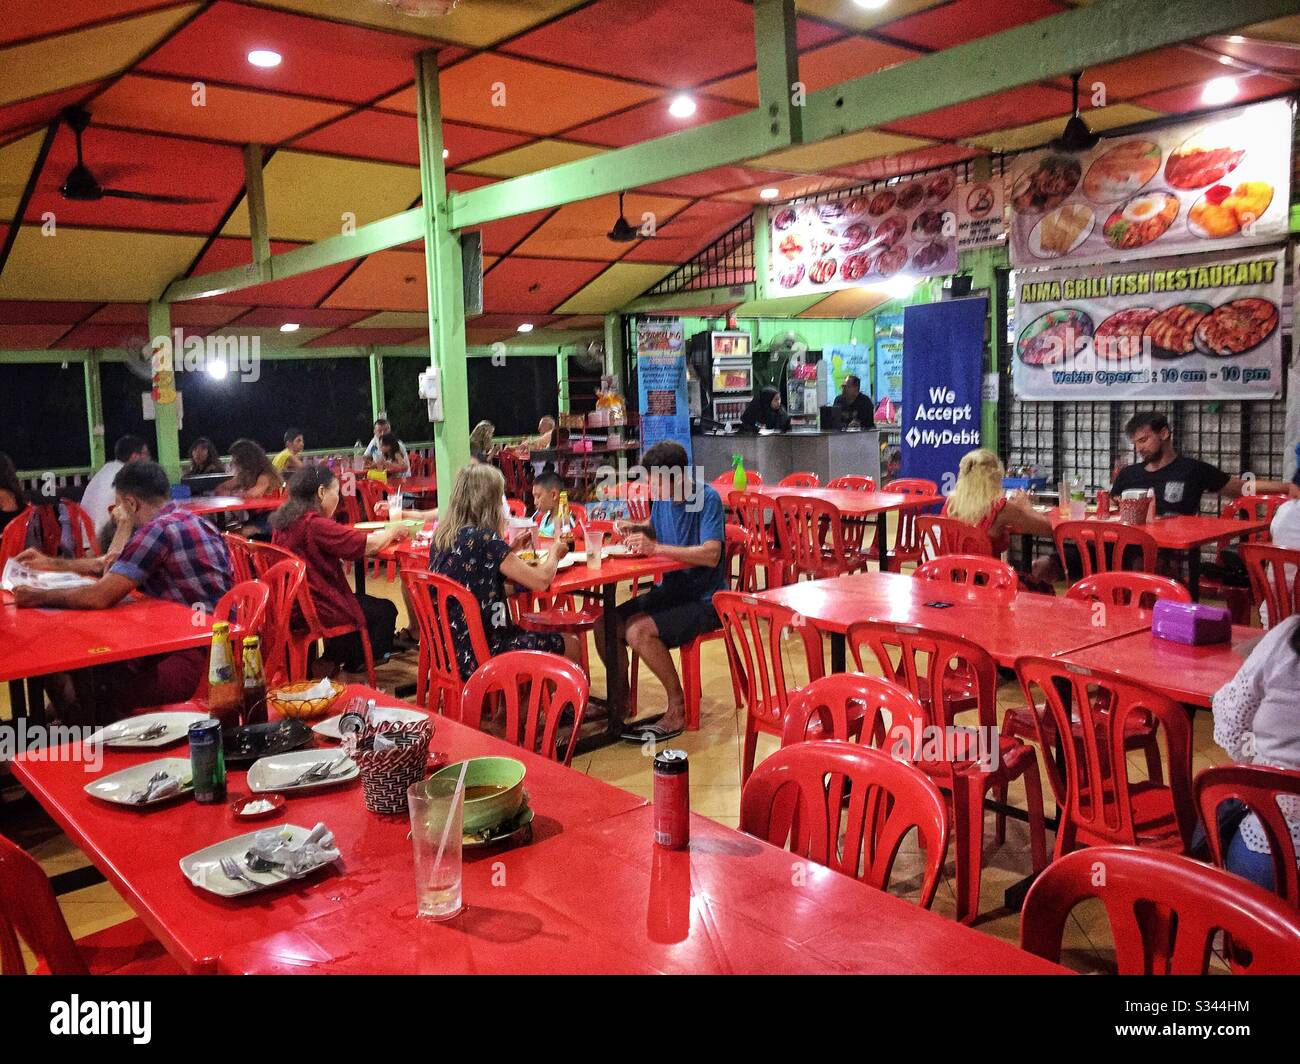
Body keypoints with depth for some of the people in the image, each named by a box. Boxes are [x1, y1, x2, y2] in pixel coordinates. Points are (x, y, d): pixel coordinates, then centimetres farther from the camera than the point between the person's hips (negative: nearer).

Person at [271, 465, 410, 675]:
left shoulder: (282, 522, 3)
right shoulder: (315, 525, -24)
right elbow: (369, 545, -21)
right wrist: (393, 531, -1)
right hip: (317, 610, -9)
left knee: (366, 601, 29)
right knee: (385, 610, 10)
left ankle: (334, 658, 38)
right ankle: (352, 663, 28)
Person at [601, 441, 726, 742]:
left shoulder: (707, 498, -17)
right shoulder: (662, 498, 4)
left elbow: (711, 555, -29)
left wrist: (655, 548, -31)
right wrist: (637, 529, 2)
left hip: (705, 600, -8)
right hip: (671, 591, 8)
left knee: (638, 630, -28)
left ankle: (678, 708, -9)